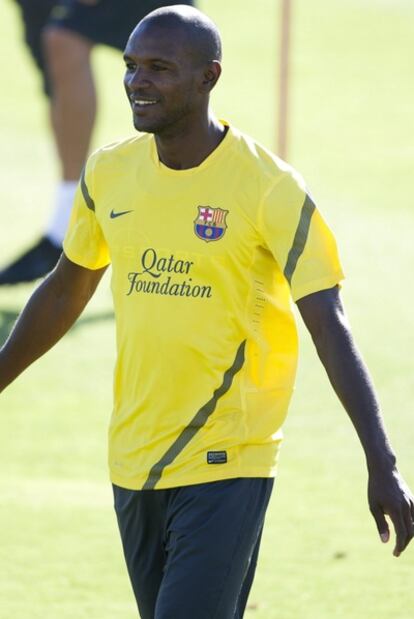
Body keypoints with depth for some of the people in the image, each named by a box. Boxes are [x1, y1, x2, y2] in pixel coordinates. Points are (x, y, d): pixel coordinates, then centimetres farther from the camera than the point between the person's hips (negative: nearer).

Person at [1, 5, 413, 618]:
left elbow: (330, 327, -15)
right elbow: (66, 290, 20)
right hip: (133, 465, 6)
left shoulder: (268, 188, -12)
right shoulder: (109, 172, 4)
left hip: (226, 468, -6)